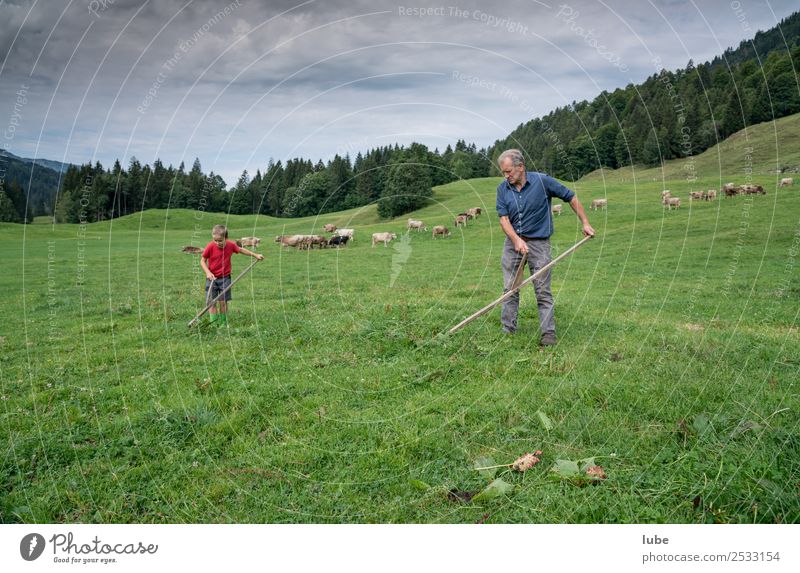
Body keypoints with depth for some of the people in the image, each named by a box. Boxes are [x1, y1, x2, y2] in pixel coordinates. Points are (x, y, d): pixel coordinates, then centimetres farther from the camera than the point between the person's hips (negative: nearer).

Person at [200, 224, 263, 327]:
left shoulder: (231, 245, -8)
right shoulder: (210, 246, -14)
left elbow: (241, 249, 13)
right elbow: (202, 261, -4)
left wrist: (255, 255, 15)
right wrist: (207, 272, -18)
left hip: (225, 278, 1)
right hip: (212, 278, -1)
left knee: (223, 302, 4)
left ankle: (223, 324, 15)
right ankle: (214, 324, 2)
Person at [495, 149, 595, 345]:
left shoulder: (542, 181, -9)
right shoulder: (503, 189, 1)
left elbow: (571, 197, 1)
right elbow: (504, 218, -5)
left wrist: (585, 223, 2)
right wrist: (517, 240, -19)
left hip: (538, 242, -4)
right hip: (513, 241, 4)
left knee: (543, 290, -4)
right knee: (509, 288, 6)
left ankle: (549, 332, 1)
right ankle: (507, 330, 15)